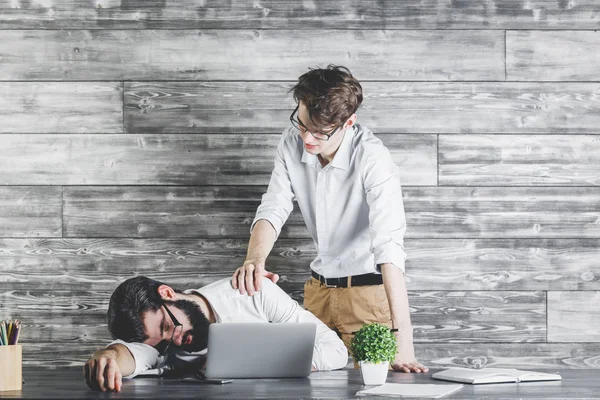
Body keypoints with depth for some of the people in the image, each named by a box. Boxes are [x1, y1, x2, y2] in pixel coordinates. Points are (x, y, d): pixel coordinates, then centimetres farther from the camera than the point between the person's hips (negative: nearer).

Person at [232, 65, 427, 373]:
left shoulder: (372, 159, -27)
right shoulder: (292, 144, -8)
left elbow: (389, 246, -35)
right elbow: (273, 209, -7)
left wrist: (402, 336, -44)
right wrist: (254, 259, -31)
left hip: (368, 290, -5)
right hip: (319, 287, 5)